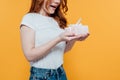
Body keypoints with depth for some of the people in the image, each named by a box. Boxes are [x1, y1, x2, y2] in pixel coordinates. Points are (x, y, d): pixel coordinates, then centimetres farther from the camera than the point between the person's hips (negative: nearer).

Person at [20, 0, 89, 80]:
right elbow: (29, 55, -18)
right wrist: (58, 39, -24)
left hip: (61, 73, 6)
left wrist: (74, 39, -9)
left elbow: (62, 50, 9)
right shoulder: (29, 18, -11)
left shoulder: (57, 20, 5)